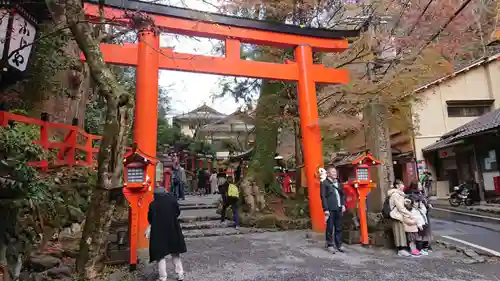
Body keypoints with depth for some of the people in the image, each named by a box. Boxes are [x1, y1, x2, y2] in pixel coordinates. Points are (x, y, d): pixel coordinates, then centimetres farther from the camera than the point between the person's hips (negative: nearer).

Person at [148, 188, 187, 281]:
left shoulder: (153, 204, -6)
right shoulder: (172, 199, -3)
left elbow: (150, 219, 1)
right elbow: (178, 212, 4)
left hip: (158, 233, -2)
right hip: (173, 231, 2)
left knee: (161, 256, 8)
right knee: (175, 254, 17)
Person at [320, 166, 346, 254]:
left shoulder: (338, 183, 16)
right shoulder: (324, 183, -3)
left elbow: (342, 195, 19)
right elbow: (323, 197, -7)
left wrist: (343, 205, 6)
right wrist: (326, 209, -13)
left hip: (339, 208, 6)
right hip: (330, 209, -6)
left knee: (339, 228, 11)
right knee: (330, 228, 1)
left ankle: (339, 244, 20)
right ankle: (330, 245, 11)